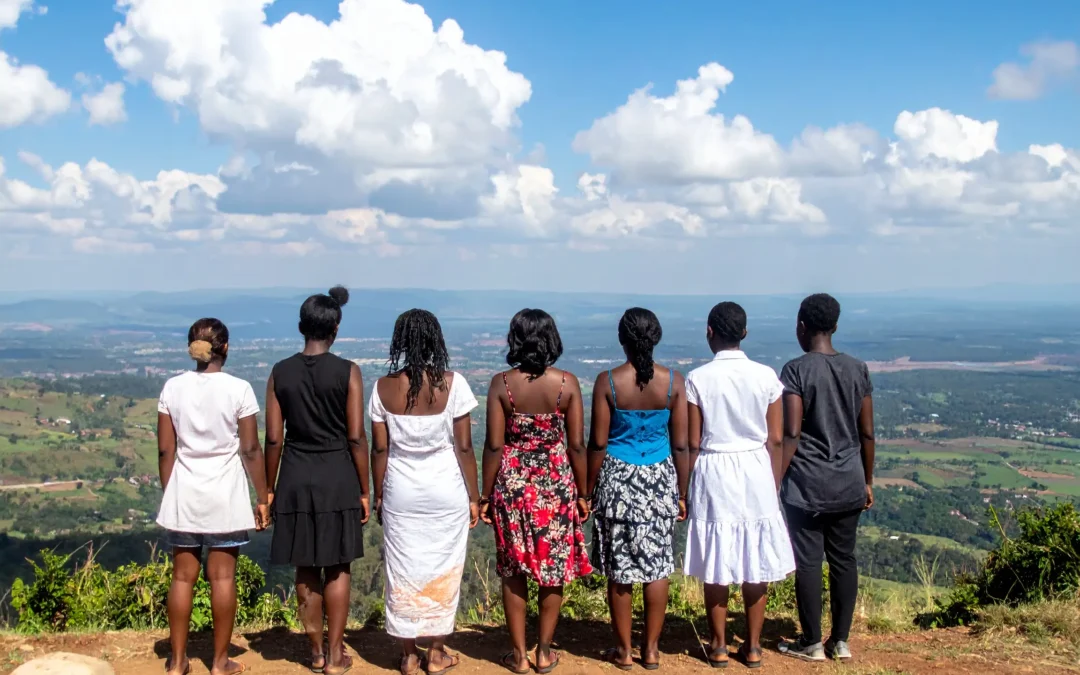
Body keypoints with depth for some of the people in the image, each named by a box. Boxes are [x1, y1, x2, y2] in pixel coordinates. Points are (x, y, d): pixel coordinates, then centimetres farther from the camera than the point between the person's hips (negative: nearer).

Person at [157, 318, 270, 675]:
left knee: (183, 576, 10)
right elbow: (251, 450, -8)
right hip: (225, 495, -2)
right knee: (222, 577, 5)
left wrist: (168, 494, 12)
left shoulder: (173, 387, -1)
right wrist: (263, 498, 1)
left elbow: (165, 450, 1)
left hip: (184, 494, 3)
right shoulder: (238, 389, -9)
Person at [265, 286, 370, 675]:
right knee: (337, 568, 8)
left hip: (296, 479, 3)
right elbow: (355, 438, -9)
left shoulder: (280, 373, 0)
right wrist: (364, 490, 0)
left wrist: (270, 489, 10)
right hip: (337, 478, -2)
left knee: (306, 569, 12)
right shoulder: (347, 372, -8)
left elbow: (274, 438, 1)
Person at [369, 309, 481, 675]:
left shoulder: (383, 388, -6)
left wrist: (378, 495, 10)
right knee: (443, 570, 11)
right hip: (446, 493, -1)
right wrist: (474, 496, 1)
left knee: (403, 571, 11)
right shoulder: (452, 384, -11)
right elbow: (464, 447, -9)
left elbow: (379, 449, -2)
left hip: (401, 493, 1)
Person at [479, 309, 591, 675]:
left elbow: (494, 446, -8)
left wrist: (485, 496, 1)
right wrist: (582, 493, 5)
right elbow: (577, 446, -6)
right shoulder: (567, 383, -8)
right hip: (556, 486, 0)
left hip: (512, 486, 0)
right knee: (555, 569, 13)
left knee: (513, 572, 11)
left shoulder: (501, 384, -8)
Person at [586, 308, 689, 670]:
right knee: (657, 566, 11)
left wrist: (588, 490, 2)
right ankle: (651, 649, 18)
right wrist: (682, 494, 8)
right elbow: (680, 445, -3)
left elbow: (598, 444, -8)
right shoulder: (674, 382, -6)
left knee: (620, 568, 8)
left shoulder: (608, 382, -10)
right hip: (660, 480, 2)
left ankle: (623, 650, 16)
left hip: (618, 479, -2)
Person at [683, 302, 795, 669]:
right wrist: (774, 485, 11)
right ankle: (753, 646, 18)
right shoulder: (766, 376, -4)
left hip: (714, 473, -2)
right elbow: (775, 439, 0)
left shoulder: (697, 379, -10)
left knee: (715, 564, 8)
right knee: (756, 564, 10)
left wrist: (684, 488, 5)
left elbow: (692, 443, -7)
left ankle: (719, 646, 16)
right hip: (757, 472, 2)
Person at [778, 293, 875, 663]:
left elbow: (791, 434, -15)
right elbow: (867, 434, 6)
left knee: (808, 562, 4)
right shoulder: (858, 370, 3)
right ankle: (841, 640, 18)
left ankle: (811, 643, 12)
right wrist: (867, 481, 16)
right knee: (844, 559, 12)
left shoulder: (796, 370, -10)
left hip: (807, 485, -5)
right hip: (849, 483, 5)